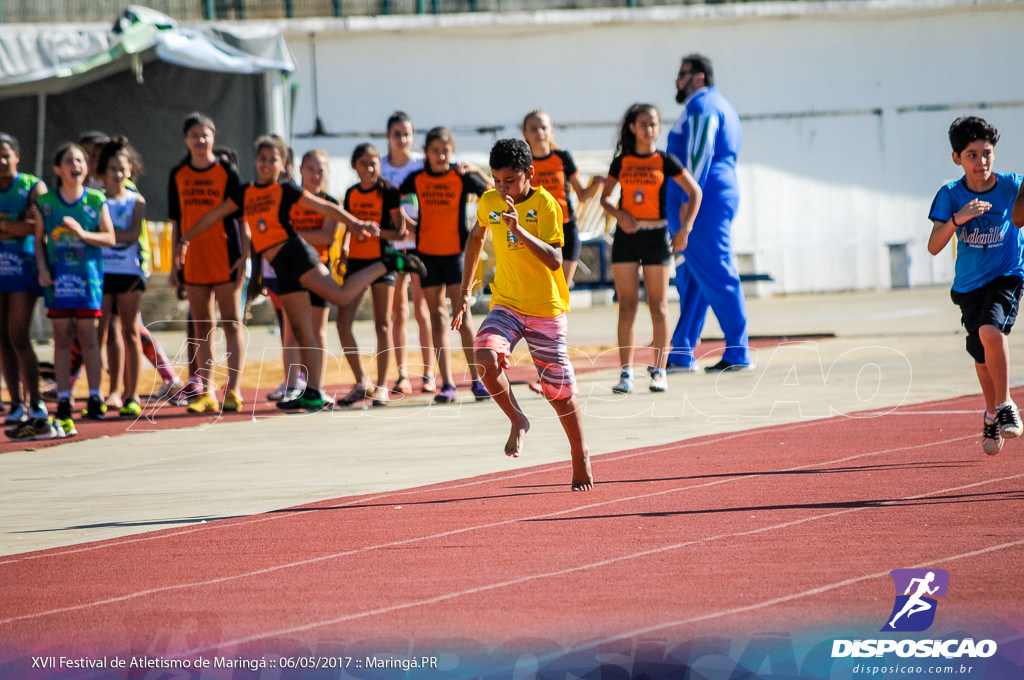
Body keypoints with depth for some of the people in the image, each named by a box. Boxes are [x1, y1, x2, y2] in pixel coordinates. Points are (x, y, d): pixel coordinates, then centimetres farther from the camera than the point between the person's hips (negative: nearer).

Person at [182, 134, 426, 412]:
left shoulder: (286, 190, 1)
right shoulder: (244, 193, 16)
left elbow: (325, 208, 1)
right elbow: (215, 215, 25)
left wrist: (355, 223, -10)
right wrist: (185, 238, 26)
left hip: (294, 253, -5)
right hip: (280, 266, 5)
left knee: (340, 295, -25)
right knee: (302, 334, 4)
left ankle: (388, 264, -8)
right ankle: (313, 394, 3)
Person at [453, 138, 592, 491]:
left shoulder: (544, 204, -13)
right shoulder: (489, 203, 1)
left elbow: (554, 260, -23)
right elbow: (476, 237, 22)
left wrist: (518, 230, -35)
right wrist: (465, 292, 20)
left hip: (546, 309, -3)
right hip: (506, 304, 3)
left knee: (559, 390, 4)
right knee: (486, 357, -27)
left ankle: (581, 460, 25)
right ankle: (517, 420, -4)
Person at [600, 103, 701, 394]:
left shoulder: (665, 161, 0)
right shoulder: (621, 162, 5)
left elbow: (695, 192, 2)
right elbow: (604, 196, 13)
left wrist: (685, 229, -6)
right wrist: (618, 214, -8)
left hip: (655, 237, -2)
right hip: (626, 236, 2)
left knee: (658, 306, 1)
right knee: (626, 305, 0)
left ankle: (659, 371, 6)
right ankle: (626, 373, 0)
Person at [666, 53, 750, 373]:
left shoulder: (702, 105, -9)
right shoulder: (721, 105, 24)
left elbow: (700, 154, -19)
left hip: (704, 199, -11)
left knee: (715, 275, -10)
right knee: (690, 278, 11)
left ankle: (738, 353, -11)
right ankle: (681, 354, 14)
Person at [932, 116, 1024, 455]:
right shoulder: (951, 195, -6)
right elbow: (934, 247, -12)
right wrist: (957, 219, -30)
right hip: (969, 284, 3)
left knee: (990, 330, -30)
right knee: (983, 358, 11)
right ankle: (991, 415, 38)